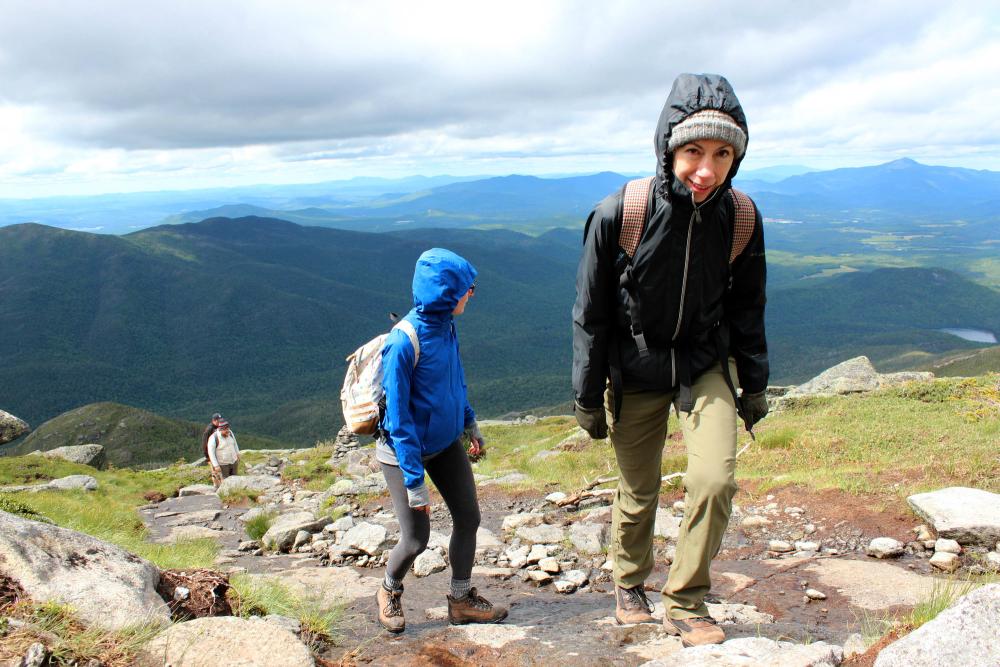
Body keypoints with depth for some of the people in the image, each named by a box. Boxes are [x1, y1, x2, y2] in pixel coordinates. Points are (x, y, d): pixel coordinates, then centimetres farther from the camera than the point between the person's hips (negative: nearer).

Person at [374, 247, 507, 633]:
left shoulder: (446, 326, -6)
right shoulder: (404, 342, -28)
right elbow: (398, 417, -24)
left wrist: (469, 422, 22)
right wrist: (414, 481, -23)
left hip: (446, 442, 7)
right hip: (404, 450, -7)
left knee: (468, 518, 7)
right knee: (415, 539, -1)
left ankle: (461, 600, 26)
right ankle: (389, 593, 30)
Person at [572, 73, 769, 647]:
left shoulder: (740, 218, -14)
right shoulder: (619, 215, -23)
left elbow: (746, 309, 2)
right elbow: (591, 314, -11)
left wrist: (755, 385, 8)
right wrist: (588, 398, -6)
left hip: (707, 364, 2)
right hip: (634, 371, -1)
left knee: (715, 478, -12)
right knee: (638, 491, 11)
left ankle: (686, 602, 12)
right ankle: (630, 584, 40)